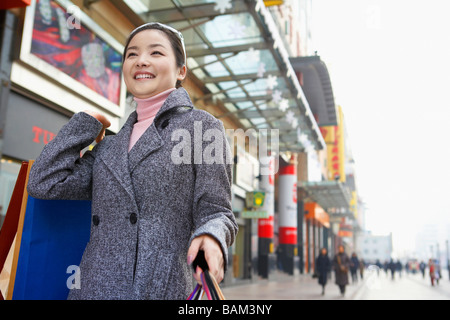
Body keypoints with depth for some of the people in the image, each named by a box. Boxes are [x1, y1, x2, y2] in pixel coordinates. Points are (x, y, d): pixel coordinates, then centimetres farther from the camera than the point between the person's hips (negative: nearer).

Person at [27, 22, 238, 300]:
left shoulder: (201, 126, 1)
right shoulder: (110, 145, 15)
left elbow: (214, 211, -4)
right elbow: (45, 183, 6)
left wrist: (211, 237, -27)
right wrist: (88, 121, 12)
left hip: (162, 287, -4)